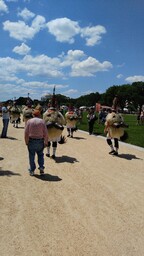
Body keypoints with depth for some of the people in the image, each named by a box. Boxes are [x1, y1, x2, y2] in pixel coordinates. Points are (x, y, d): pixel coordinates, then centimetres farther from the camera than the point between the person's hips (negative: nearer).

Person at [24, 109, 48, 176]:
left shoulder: (29, 121, -1)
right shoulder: (42, 121, -2)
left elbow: (26, 133, -5)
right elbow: (45, 133, -6)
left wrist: (26, 142, 2)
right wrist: (46, 142, 1)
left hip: (31, 141, 0)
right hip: (40, 141, 0)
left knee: (31, 156, 10)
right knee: (40, 154, 18)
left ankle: (32, 171, 16)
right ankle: (41, 167, 6)